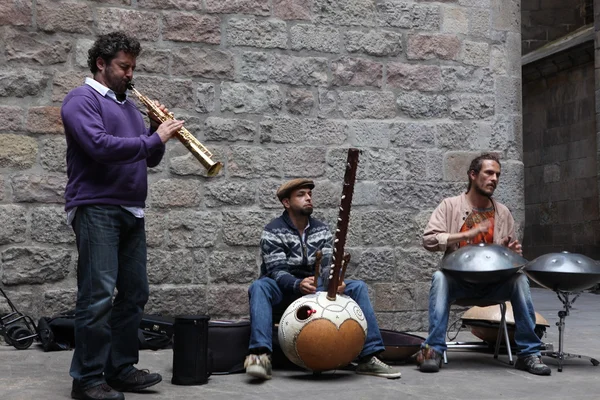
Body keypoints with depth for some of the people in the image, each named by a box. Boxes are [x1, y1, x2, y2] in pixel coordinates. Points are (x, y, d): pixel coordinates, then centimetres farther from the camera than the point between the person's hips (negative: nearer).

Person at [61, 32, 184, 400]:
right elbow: (99, 146, -20)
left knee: (135, 294, 8)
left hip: (132, 211, 8)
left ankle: (121, 368, 17)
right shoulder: (82, 100, -3)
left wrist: (159, 131, 2)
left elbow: (150, 158, 20)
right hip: (96, 208, -8)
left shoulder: (129, 105, 21)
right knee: (99, 296, -9)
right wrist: (155, 138, -15)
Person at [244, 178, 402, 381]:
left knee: (358, 286, -13)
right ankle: (261, 354, -50)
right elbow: (277, 272, -19)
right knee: (259, 286, -37)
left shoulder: (321, 230, 7)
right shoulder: (273, 232, -8)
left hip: (314, 289, 4)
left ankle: (368, 357, -18)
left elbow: (328, 265, -4)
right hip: (283, 291, -4)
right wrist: (299, 284, -41)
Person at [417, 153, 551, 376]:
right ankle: (434, 349, -31)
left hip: (493, 282, 2)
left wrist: (512, 251, -7)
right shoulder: (450, 206, 0)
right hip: (458, 280, -2)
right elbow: (429, 240, -11)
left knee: (519, 279, -27)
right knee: (440, 277, -34)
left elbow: (509, 254, 19)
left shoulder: (503, 213, 11)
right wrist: (467, 234, -21)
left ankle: (529, 353, -21)